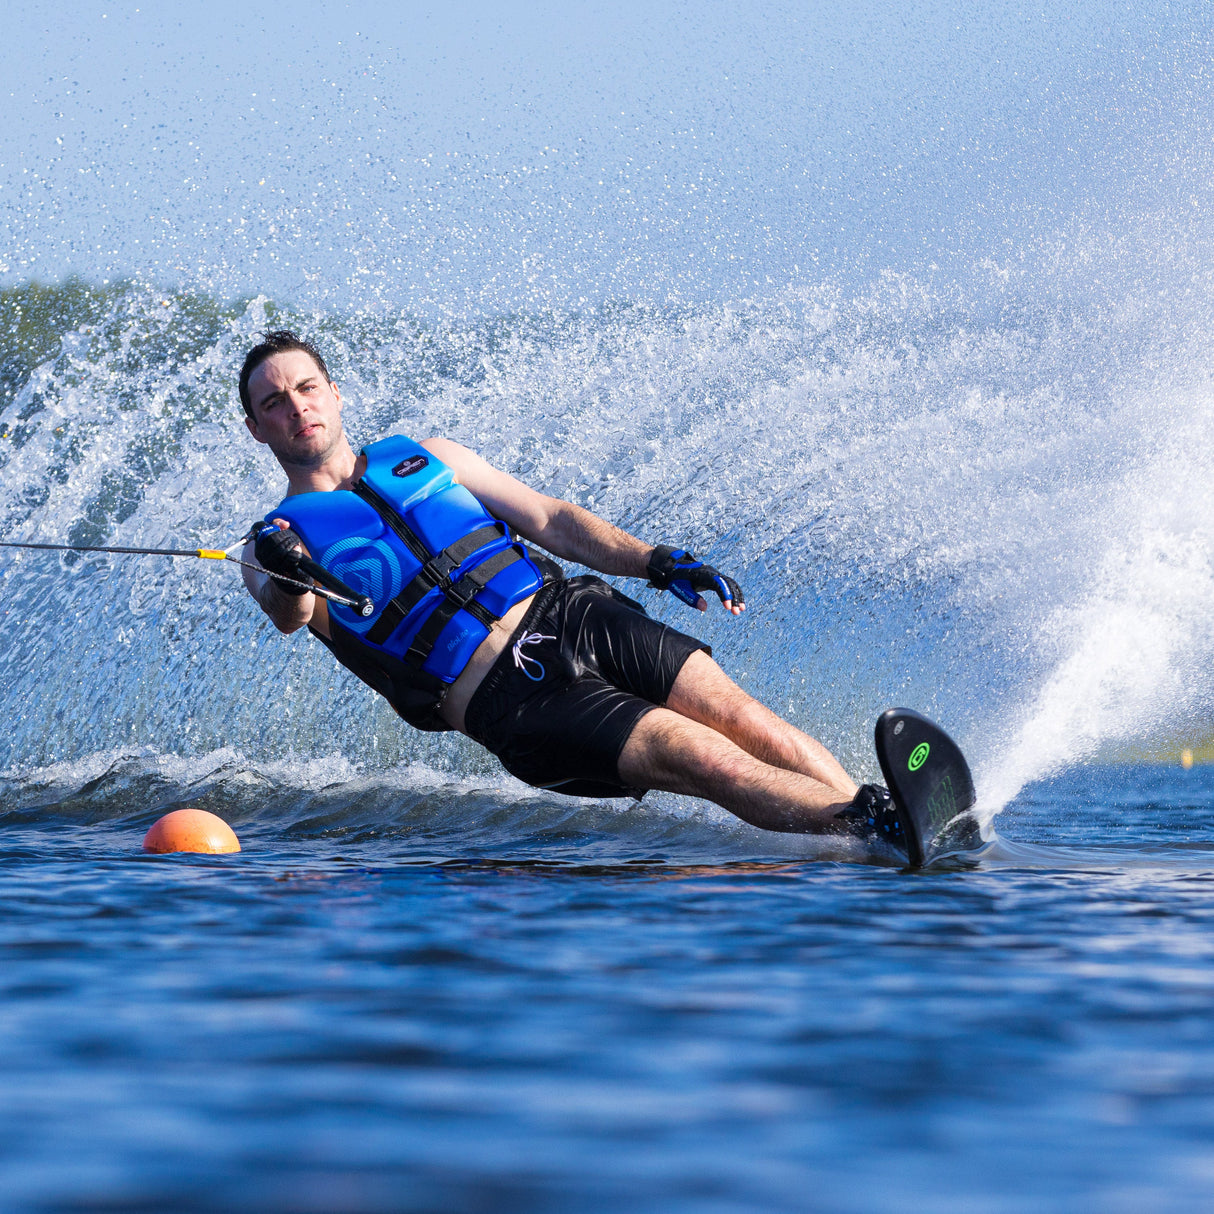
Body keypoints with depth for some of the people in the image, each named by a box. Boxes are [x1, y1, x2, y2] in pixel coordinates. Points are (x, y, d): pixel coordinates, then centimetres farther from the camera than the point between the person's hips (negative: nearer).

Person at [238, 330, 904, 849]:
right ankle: (872, 824, -37)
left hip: (575, 613, 5)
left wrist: (658, 563, 5)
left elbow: (549, 519, 19)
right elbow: (291, 616, -14)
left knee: (741, 717, -17)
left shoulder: (424, 457, 20)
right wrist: (288, 579, -38)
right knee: (706, 760, -24)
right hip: (509, 696, -5)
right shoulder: (275, 542, 8)